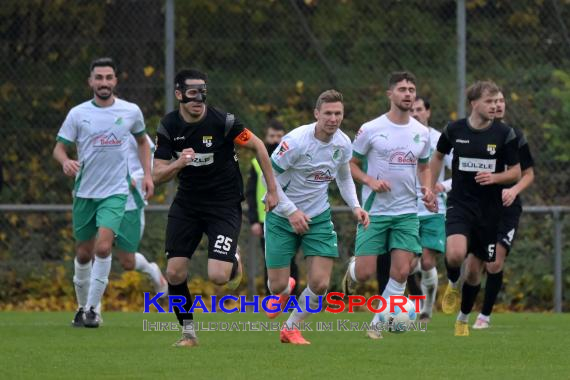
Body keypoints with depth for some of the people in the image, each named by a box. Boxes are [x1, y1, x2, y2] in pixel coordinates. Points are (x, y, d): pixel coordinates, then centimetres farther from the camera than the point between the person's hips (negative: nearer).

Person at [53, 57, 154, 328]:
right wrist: (65, 161, -23)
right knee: (84, 253, 8)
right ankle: (82, 306, 28)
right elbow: (59, 147, 0)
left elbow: (142, 141, 19)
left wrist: (147, 174, 9)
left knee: (103, 247, -20)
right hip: (84, 192, 1)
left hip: (115, 192, -1)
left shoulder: (131, 111, 1)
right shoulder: (77, 114, -2)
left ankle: (92, 308, -13)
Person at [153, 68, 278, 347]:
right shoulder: (169, 126, -6)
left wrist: (272, 190, -1)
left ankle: (234, 262, 22)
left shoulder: (223, 122, -17)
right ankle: (188, 332, 12)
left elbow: (258, 146, -3)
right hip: (187, 204, 4)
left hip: (225, 205, -4)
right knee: (175, 272, -7)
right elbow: (157, 175, -6)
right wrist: (178, 163, -27)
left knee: (217, 276, -16)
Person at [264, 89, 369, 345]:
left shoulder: (343, 143, -4)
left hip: (318, 218, 4)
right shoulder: (296, 140, -22)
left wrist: (355, 206, 0)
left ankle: (291, 328, 16)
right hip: (282, 217, -4)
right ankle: (285, 290, 40)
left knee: (320, 284, -9)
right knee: (278, 285, -1)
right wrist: (291, 211, -22)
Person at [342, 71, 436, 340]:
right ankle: (352, 270, 32)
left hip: (407, 212, 3)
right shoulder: (371, 129, -6)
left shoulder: (421, 133, 6)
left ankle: (378, 323, 6)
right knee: (365, 273, -7)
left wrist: (427, 189, 1)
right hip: (374, 210, -3)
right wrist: (370, 181, -16)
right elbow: (350, 164, 1)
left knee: (402, 272, -8)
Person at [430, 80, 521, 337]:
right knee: (455, 254, -26)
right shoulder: (454, 130, -3)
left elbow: (516, 173, 0)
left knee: (475, 269, 7)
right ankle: (453, 284, 9)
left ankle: (463, 319, 30)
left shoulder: (504, 134, -5)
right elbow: (438, 156, 17)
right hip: (459, 204, -1)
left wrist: (495, 177, -19)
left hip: (489, 210, 1)